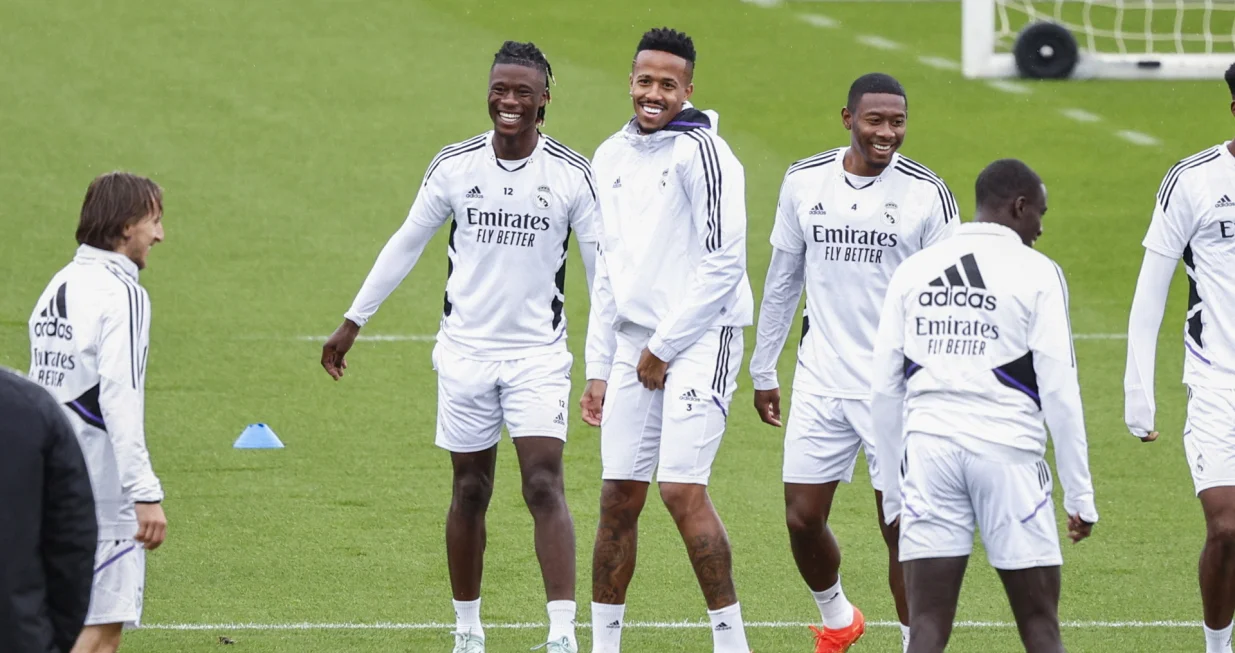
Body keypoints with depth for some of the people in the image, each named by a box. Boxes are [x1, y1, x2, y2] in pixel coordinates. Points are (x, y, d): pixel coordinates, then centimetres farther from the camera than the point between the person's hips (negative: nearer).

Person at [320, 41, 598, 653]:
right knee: (470, 491, 8)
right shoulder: (454, 166, -2)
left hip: (538, 354, -2)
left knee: (544, 487, -14)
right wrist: (352, 322, 11)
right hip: (465, 350, 2)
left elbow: (602, 265, 0)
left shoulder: (573, 175, -6)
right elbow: (405, 244, 9)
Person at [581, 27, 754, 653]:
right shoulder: (611, 156, 13)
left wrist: (665, 348, -10)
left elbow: (723, 264, -15)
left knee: (683, 491, -15)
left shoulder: (700, 152, -11)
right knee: (618, 498, 5)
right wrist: (598, 369, 16)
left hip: (700, 338, -7)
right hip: (634, 345, 7)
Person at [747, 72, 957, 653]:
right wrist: (763, 370, 16)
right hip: (820, 383, 3)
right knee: (802, 518, 5)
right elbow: (782, 280, 13)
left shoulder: (927, 193, -6)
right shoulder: (804, 182, 3)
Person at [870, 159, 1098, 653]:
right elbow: (1059, 391, -5)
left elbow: (884, 392, 10)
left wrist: (893, 492, 18)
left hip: (928, 448, 3)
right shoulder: (1036, 274, -1)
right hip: (1008, 449, -3)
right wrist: (1081, 496, 1)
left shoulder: (913, 271, 11)